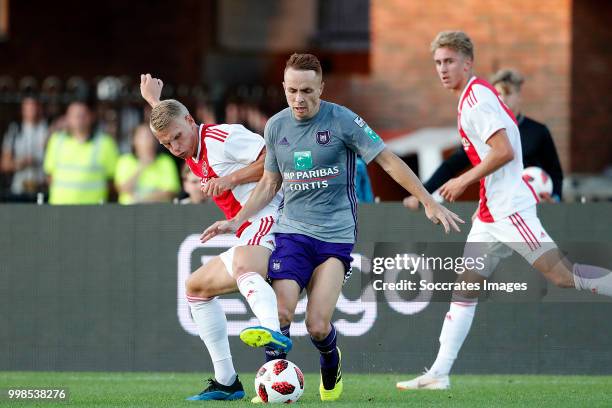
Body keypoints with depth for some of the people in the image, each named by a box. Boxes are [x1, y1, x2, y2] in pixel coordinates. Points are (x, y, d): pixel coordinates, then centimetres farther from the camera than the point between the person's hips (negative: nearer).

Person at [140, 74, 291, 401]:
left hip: (267, 219, -11)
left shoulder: (223, 137, -7)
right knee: (197, 287, 23)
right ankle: (226, 382, 20)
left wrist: (232, 179, -17)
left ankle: (274, 332, -75)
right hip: (250, 238, 11)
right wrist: (155, 102, 57)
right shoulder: (192, 153, 22)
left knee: (241, 266, -42)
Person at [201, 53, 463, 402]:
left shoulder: (343, 121, -8)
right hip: (292, 231, 3)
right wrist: (236, 221, 11)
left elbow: (389, 161, -5)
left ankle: (331, 365, 24)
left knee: (318, 326, -10)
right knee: (281, 312, -17)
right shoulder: (276, 127, 5)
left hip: (336, 236, -3)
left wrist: (429, 202, -10)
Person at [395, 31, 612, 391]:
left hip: (510, 209, -10)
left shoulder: (476, 97, -12)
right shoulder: (477, 96, 17)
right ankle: (439, 373, 5)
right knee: (465, 288, 6)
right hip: (493, 211, 10)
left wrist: (464, 181, -12)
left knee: (562, 274, -14)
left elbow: (504, 151, -21)